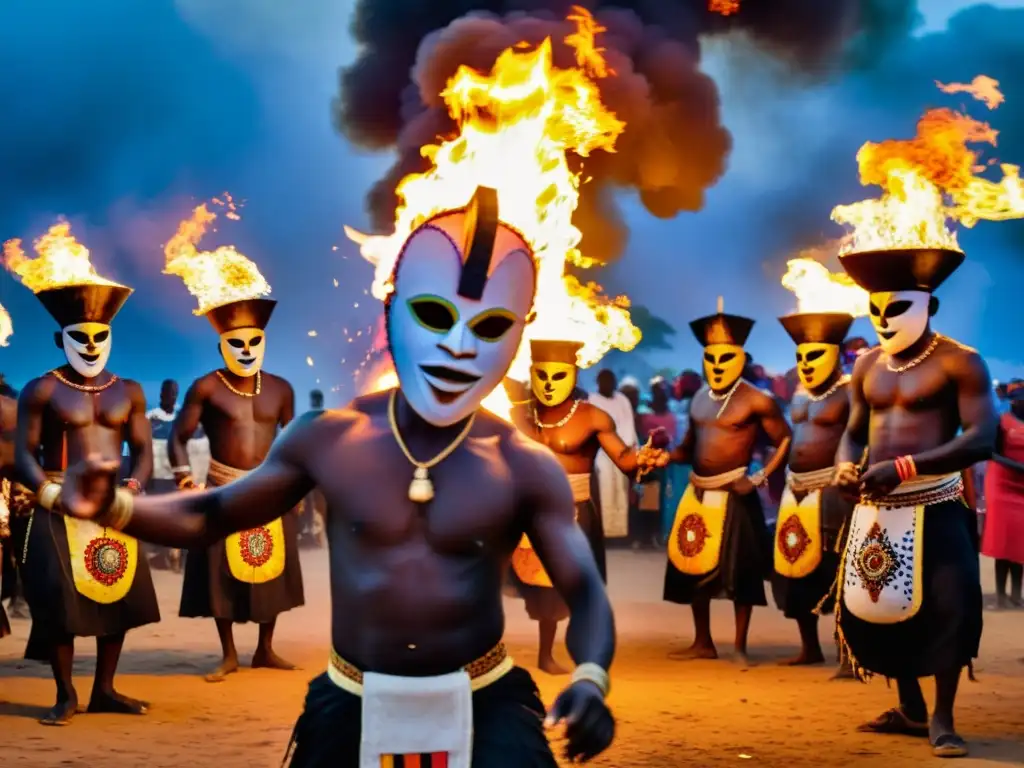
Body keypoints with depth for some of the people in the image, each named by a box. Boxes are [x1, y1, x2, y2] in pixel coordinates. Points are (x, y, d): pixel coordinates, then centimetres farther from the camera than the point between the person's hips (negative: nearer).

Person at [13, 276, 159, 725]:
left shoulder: (128, 393, 11)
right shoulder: (41, 391, 0)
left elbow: (144, 449, 10)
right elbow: (24, 453, -4)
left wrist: (133, 487, -9)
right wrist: (50, 493, -18)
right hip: (58, 508, -4)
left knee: (118, 593, 4)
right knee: (59, 598, -8)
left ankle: (104, 689, 16)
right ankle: (65, 694, 4)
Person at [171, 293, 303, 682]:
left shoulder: (280, 388, 6)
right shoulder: (207, 387, -6)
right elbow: (179, 436, -5)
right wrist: (184, 479, -15)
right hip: (224, 490, -3)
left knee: (271, 568, 8)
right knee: (223, 572, 0)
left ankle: (265, 650, 21)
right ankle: (228, 655, 12)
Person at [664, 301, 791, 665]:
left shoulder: (756, 400, -8)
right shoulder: (699, 399, 12)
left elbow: (785, 440, -6)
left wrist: (760, 478, -15)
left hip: (734, 494, -7)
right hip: (697, 493, 7)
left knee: (739, 569, -3)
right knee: (692, 565, 9)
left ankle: (740, 646, 6)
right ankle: (703, 643, 21)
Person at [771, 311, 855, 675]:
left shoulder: (849, 393, -8)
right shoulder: (800, 396, 17)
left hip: (832, 492, -8)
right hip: (796, 491, 8)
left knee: (836, 571, -10)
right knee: (794, 569, 11)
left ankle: (849, 656, -5)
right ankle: (809, 648, 24)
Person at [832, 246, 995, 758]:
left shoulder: (960, 362, -9)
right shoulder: (867, 366, 10)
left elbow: (981, 439, -18)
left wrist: (905, 466, -25)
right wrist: (845, 465, -6)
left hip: (935, 508, -6)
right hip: (874, 509, 6)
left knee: (947, 609, -9)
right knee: (871, 605, 10)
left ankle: (941, 719, 8)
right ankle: (910, 709, 27)